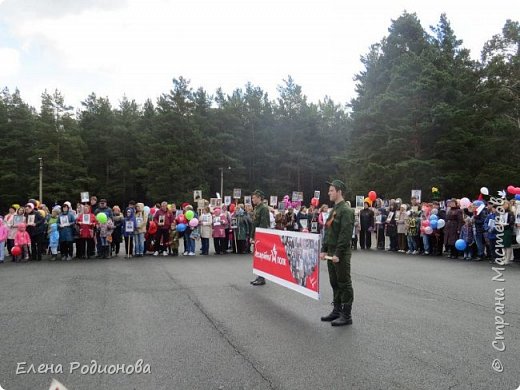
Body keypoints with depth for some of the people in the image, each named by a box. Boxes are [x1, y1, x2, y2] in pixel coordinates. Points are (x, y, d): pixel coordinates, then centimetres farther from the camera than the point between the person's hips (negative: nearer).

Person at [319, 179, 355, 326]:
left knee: (344, 284, -1)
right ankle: (337, 311, 24)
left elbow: (345, 234, -20)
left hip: (341, 254, -9)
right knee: (334, 283, 14)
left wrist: (338, 254, -21)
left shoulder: (346, 210, -14)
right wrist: (324, 250, 13)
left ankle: (346, 315, 7)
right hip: (331, 252, 9)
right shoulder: (334, 210, 15)